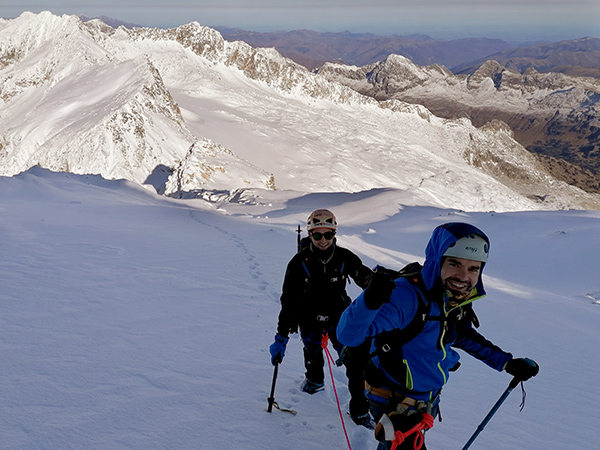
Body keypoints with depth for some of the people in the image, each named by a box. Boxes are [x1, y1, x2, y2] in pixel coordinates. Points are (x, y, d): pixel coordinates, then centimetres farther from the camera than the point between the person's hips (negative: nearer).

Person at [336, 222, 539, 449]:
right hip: (393, 403, -8)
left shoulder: (458, 301, -9)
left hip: (427, 402, 8)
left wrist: (506, 362, 8)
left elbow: (463, 336, 13)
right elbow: (347, 334, -43)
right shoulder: (407, 296, -35)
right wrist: (370, 300, -62)